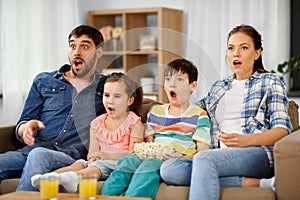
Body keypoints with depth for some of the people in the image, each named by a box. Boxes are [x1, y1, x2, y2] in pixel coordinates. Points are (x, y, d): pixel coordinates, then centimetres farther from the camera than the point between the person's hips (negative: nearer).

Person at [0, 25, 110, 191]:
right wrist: (26, 128, -6)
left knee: (39, 155, -39)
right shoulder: (43, 82, 23)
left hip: (71, 158, -2)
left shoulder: (107, 87, 20)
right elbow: (20, 128, 19)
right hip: (29, 151, 2)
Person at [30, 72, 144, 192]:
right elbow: (92, 152, 12)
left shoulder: (134, 123, 1)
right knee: (80, 163, -24)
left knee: (99, 165, -35)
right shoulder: (97, 123, 17)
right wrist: (92, 158, -15)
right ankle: (49, 177, -49)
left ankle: (73, 177, -63)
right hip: (99, 161, 6)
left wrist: (106, 155, -19)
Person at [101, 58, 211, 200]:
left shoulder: (199, 115, 8)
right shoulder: (155, 112, 24)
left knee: (150, 164, -36)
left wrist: (184, 158, -21)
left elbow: (203, 152, 0)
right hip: (152, 157, 5)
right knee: (127, 160, -27)